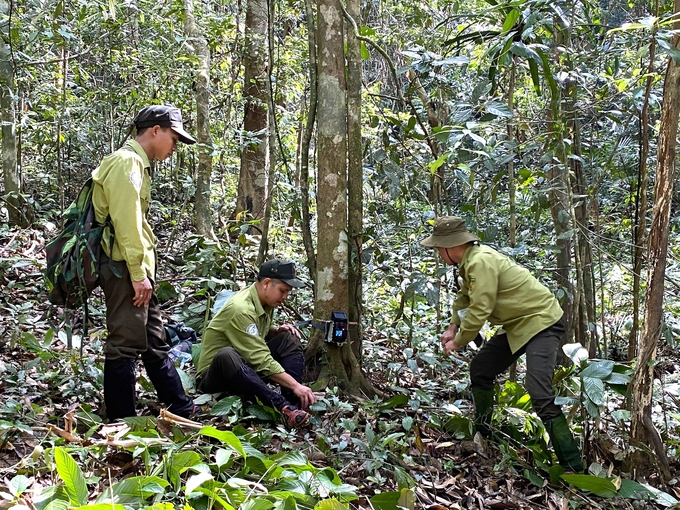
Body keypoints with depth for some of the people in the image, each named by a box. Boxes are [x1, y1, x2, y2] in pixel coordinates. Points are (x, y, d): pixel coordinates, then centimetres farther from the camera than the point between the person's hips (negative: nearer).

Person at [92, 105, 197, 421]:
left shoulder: (135, 163, 20)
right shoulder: (127, 162, -12)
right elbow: (126, 223, -20)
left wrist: (143, 272, 16)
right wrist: (138, 274, -20)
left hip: (134, 269, 11)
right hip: (124, 268, -11)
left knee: (155, 342, 15)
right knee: (125, 345, -5)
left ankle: (183, 410, 25)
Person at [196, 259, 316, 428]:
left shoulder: (265, 301, 1)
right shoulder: (240, 308, -26)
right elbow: (261, 359, -31)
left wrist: (278, 331, -2)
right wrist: (295, 385, -33)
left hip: (246, 368, 9)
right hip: (217, 376, -9)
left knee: (289, 339, -3)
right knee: (227, 355, -41)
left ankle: (294, 402, -21)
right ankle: (283, 407, -45)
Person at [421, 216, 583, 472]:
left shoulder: (481, 262, -25)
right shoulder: (470, 260, 5)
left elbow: (479, 312, -26)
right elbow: (464, 298, 21)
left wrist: (457, 343, -12)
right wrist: (452, 328, 8)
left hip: (541, 323, -10)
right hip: (518, 324, 10)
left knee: (540, 395, -21)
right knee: (480, 370, 17)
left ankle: (573, 468, -16)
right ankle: (482, 436, 31)